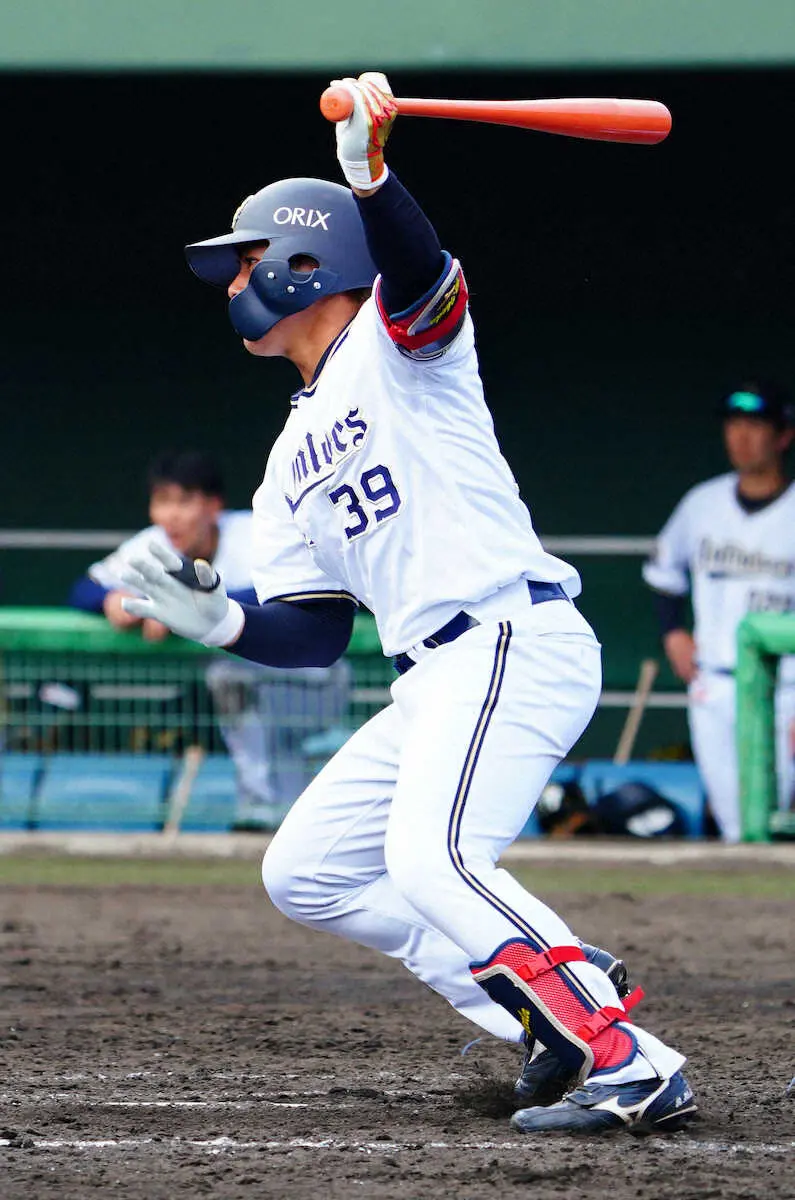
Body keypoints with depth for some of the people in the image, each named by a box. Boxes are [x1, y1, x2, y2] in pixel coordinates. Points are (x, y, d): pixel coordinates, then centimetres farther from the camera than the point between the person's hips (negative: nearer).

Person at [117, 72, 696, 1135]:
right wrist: (223, 623, 0)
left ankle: (636, 1069, -28)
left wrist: (370, 170, -44)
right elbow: (313, 635, 20)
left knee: (430, 858, -28)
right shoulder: (293, 458, 24)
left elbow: (415, 265, -24)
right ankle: (560, 1017, 5)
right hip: (433, 683, 10)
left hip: (516, 641, -10)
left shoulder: (398, 339, 2)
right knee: (304, 874, 11)